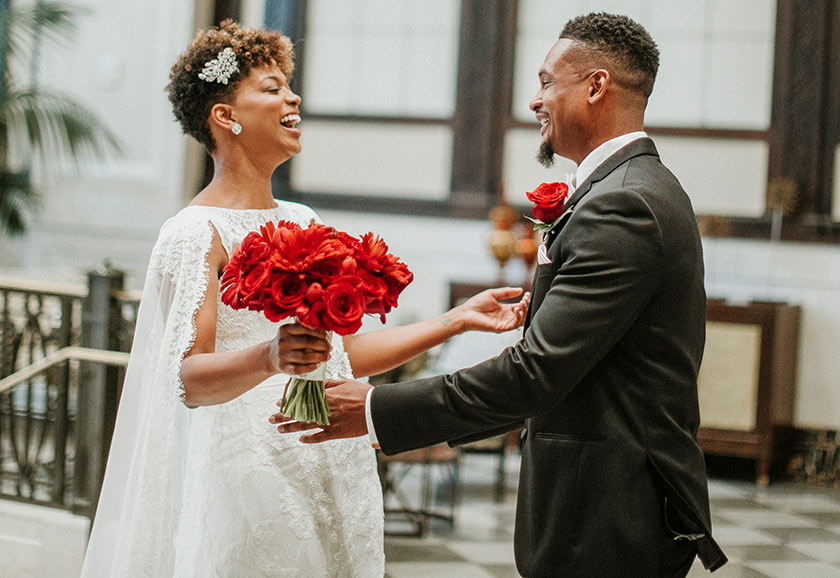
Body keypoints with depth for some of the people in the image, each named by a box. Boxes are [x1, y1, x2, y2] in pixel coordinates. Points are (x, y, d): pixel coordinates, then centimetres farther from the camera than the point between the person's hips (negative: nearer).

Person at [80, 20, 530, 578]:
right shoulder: (197, 232, -9)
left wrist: (459, 319, 13)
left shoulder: (302, 221, 15)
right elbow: (188, 380, -18)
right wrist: (270, 357, -36)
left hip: (340, 477, 7)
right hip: (259, 465, -7)